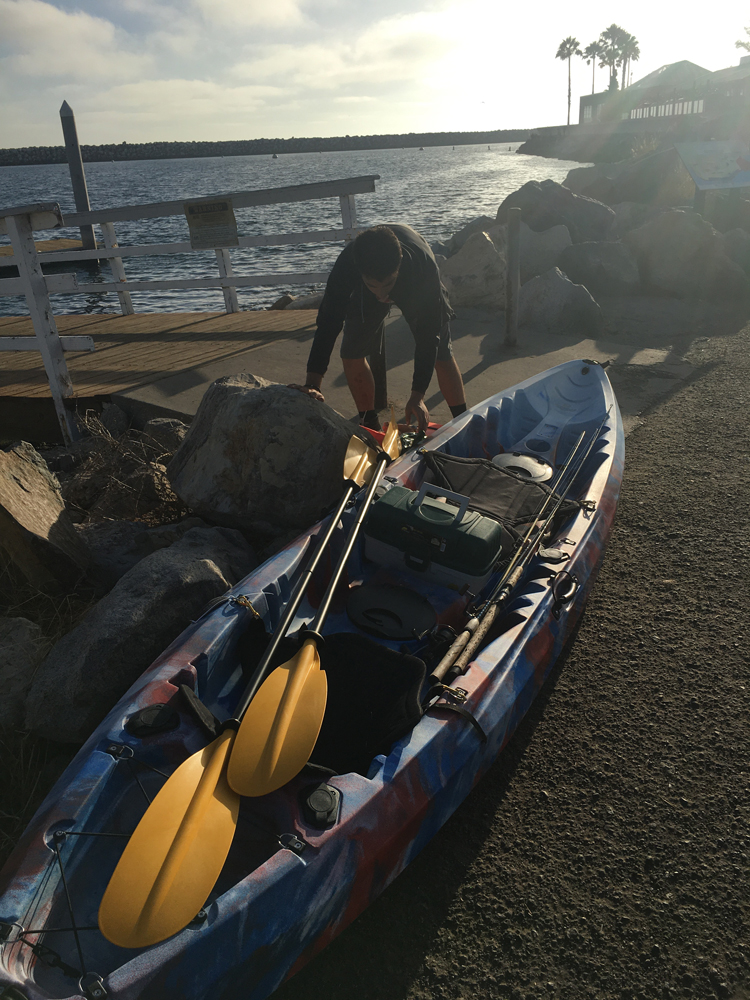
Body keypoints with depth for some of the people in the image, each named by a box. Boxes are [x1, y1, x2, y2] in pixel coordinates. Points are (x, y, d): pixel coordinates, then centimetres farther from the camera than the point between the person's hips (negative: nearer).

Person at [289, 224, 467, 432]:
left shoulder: (425, 264, -45)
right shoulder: (347, 265, -43)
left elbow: (428, 333, -37)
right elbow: (328, 322, -38)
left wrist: (418, 395, -39)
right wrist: (312, 384, -47)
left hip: (417, 289, -1)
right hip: (363, 292, 1)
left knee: (440, 353, -8)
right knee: (352, 354, -8)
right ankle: (370, 426, 10)